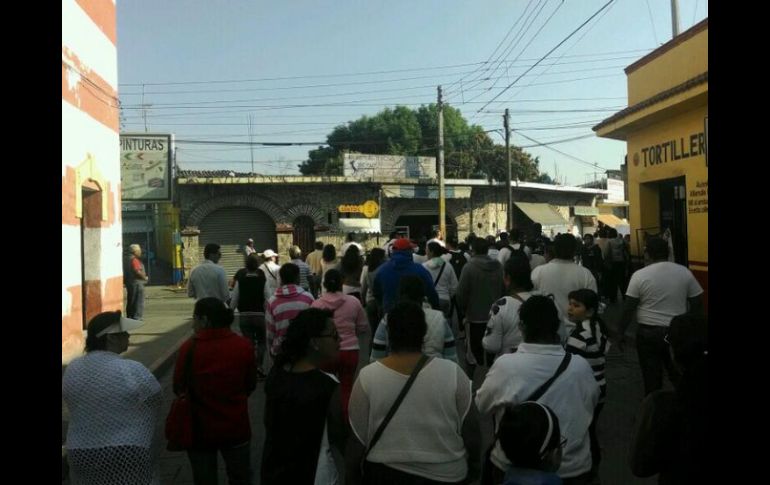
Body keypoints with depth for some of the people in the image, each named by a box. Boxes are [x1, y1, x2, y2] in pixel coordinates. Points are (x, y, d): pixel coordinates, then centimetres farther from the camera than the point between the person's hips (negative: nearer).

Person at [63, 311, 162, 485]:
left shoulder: (72, 369, -2)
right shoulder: (133, 371, -19)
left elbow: (76, 408, 8)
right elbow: (154, 406, -7)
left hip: (81, 453, 6)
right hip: (127, 455, -5)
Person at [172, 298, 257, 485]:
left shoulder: (188, 348, -18)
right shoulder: (243, 345, -13)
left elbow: (178, 388, -5)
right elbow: (251, 385, 1)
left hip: (200, 429, -1)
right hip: (236, 427, 1)